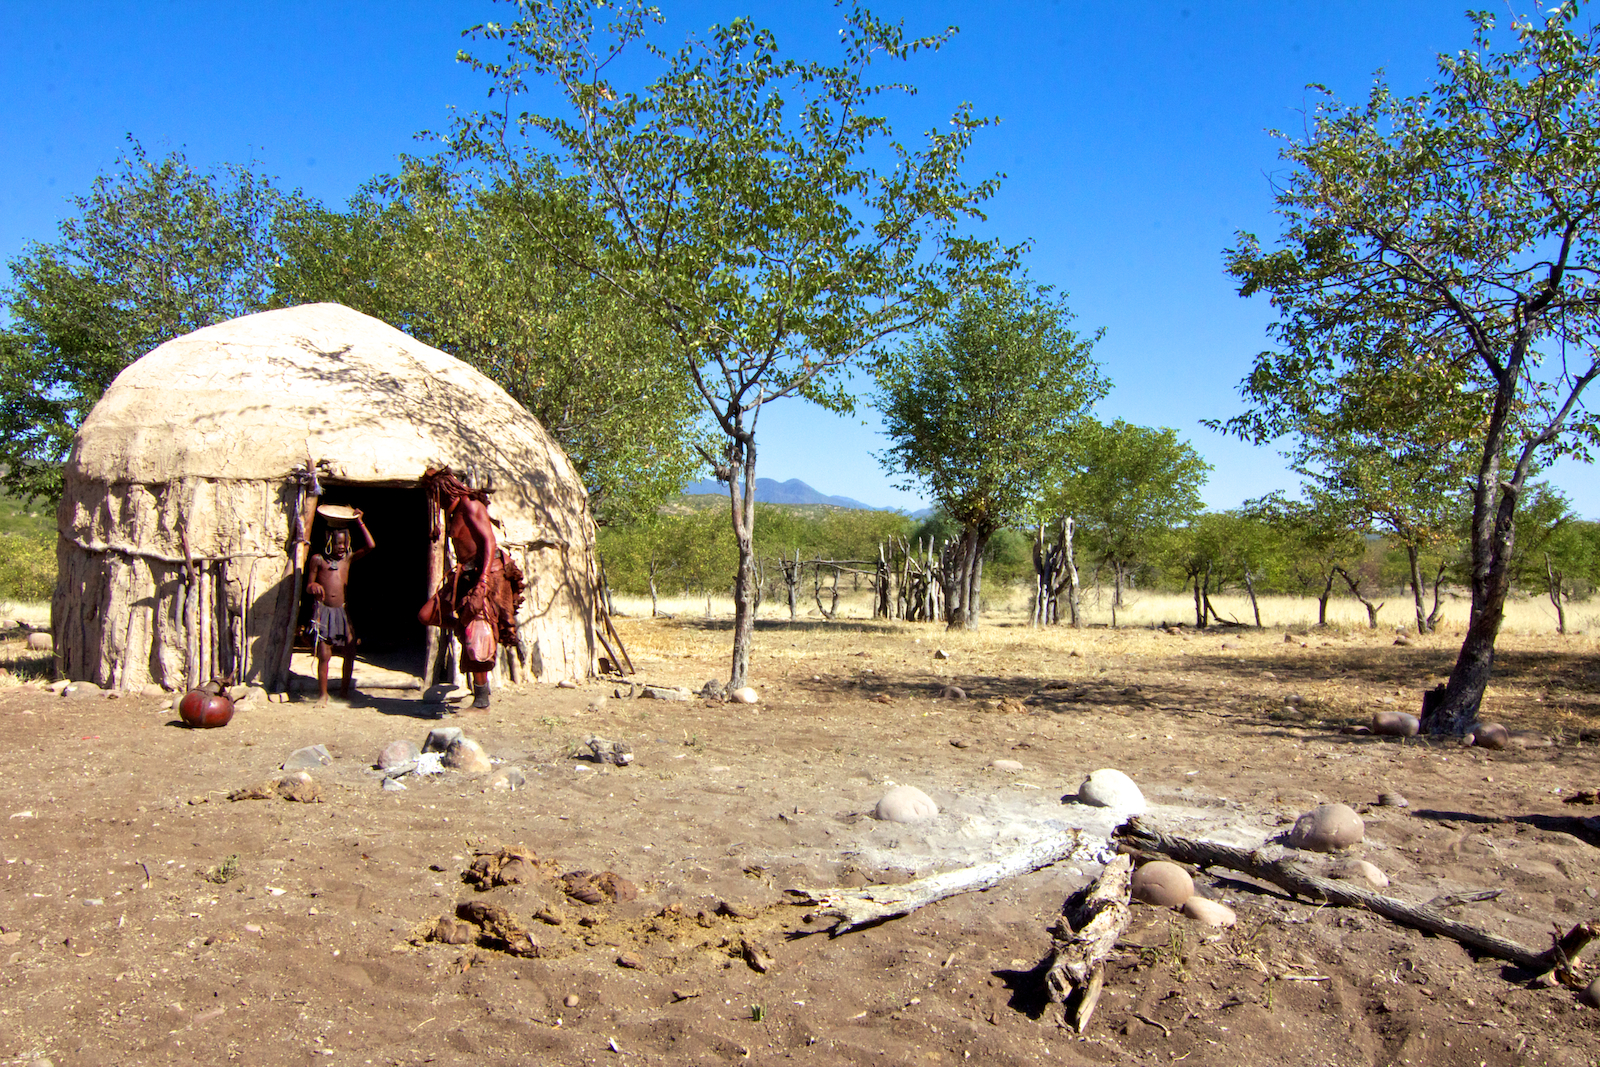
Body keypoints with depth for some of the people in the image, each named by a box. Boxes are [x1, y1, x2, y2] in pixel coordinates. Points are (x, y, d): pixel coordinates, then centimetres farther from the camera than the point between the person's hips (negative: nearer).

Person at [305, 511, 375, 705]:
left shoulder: (348, 558, 8)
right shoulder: (318, 560, 1)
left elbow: (370, 545, -4)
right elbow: (308, 586, 5)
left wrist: (360, 522, -3)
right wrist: (313, 586, -19)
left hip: (342, 612, 3)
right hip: (322, 612, -3)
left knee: (350, 652, 1)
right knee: (324, 655, -4)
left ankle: (344, 689, 19)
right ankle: (322, 694, 9)